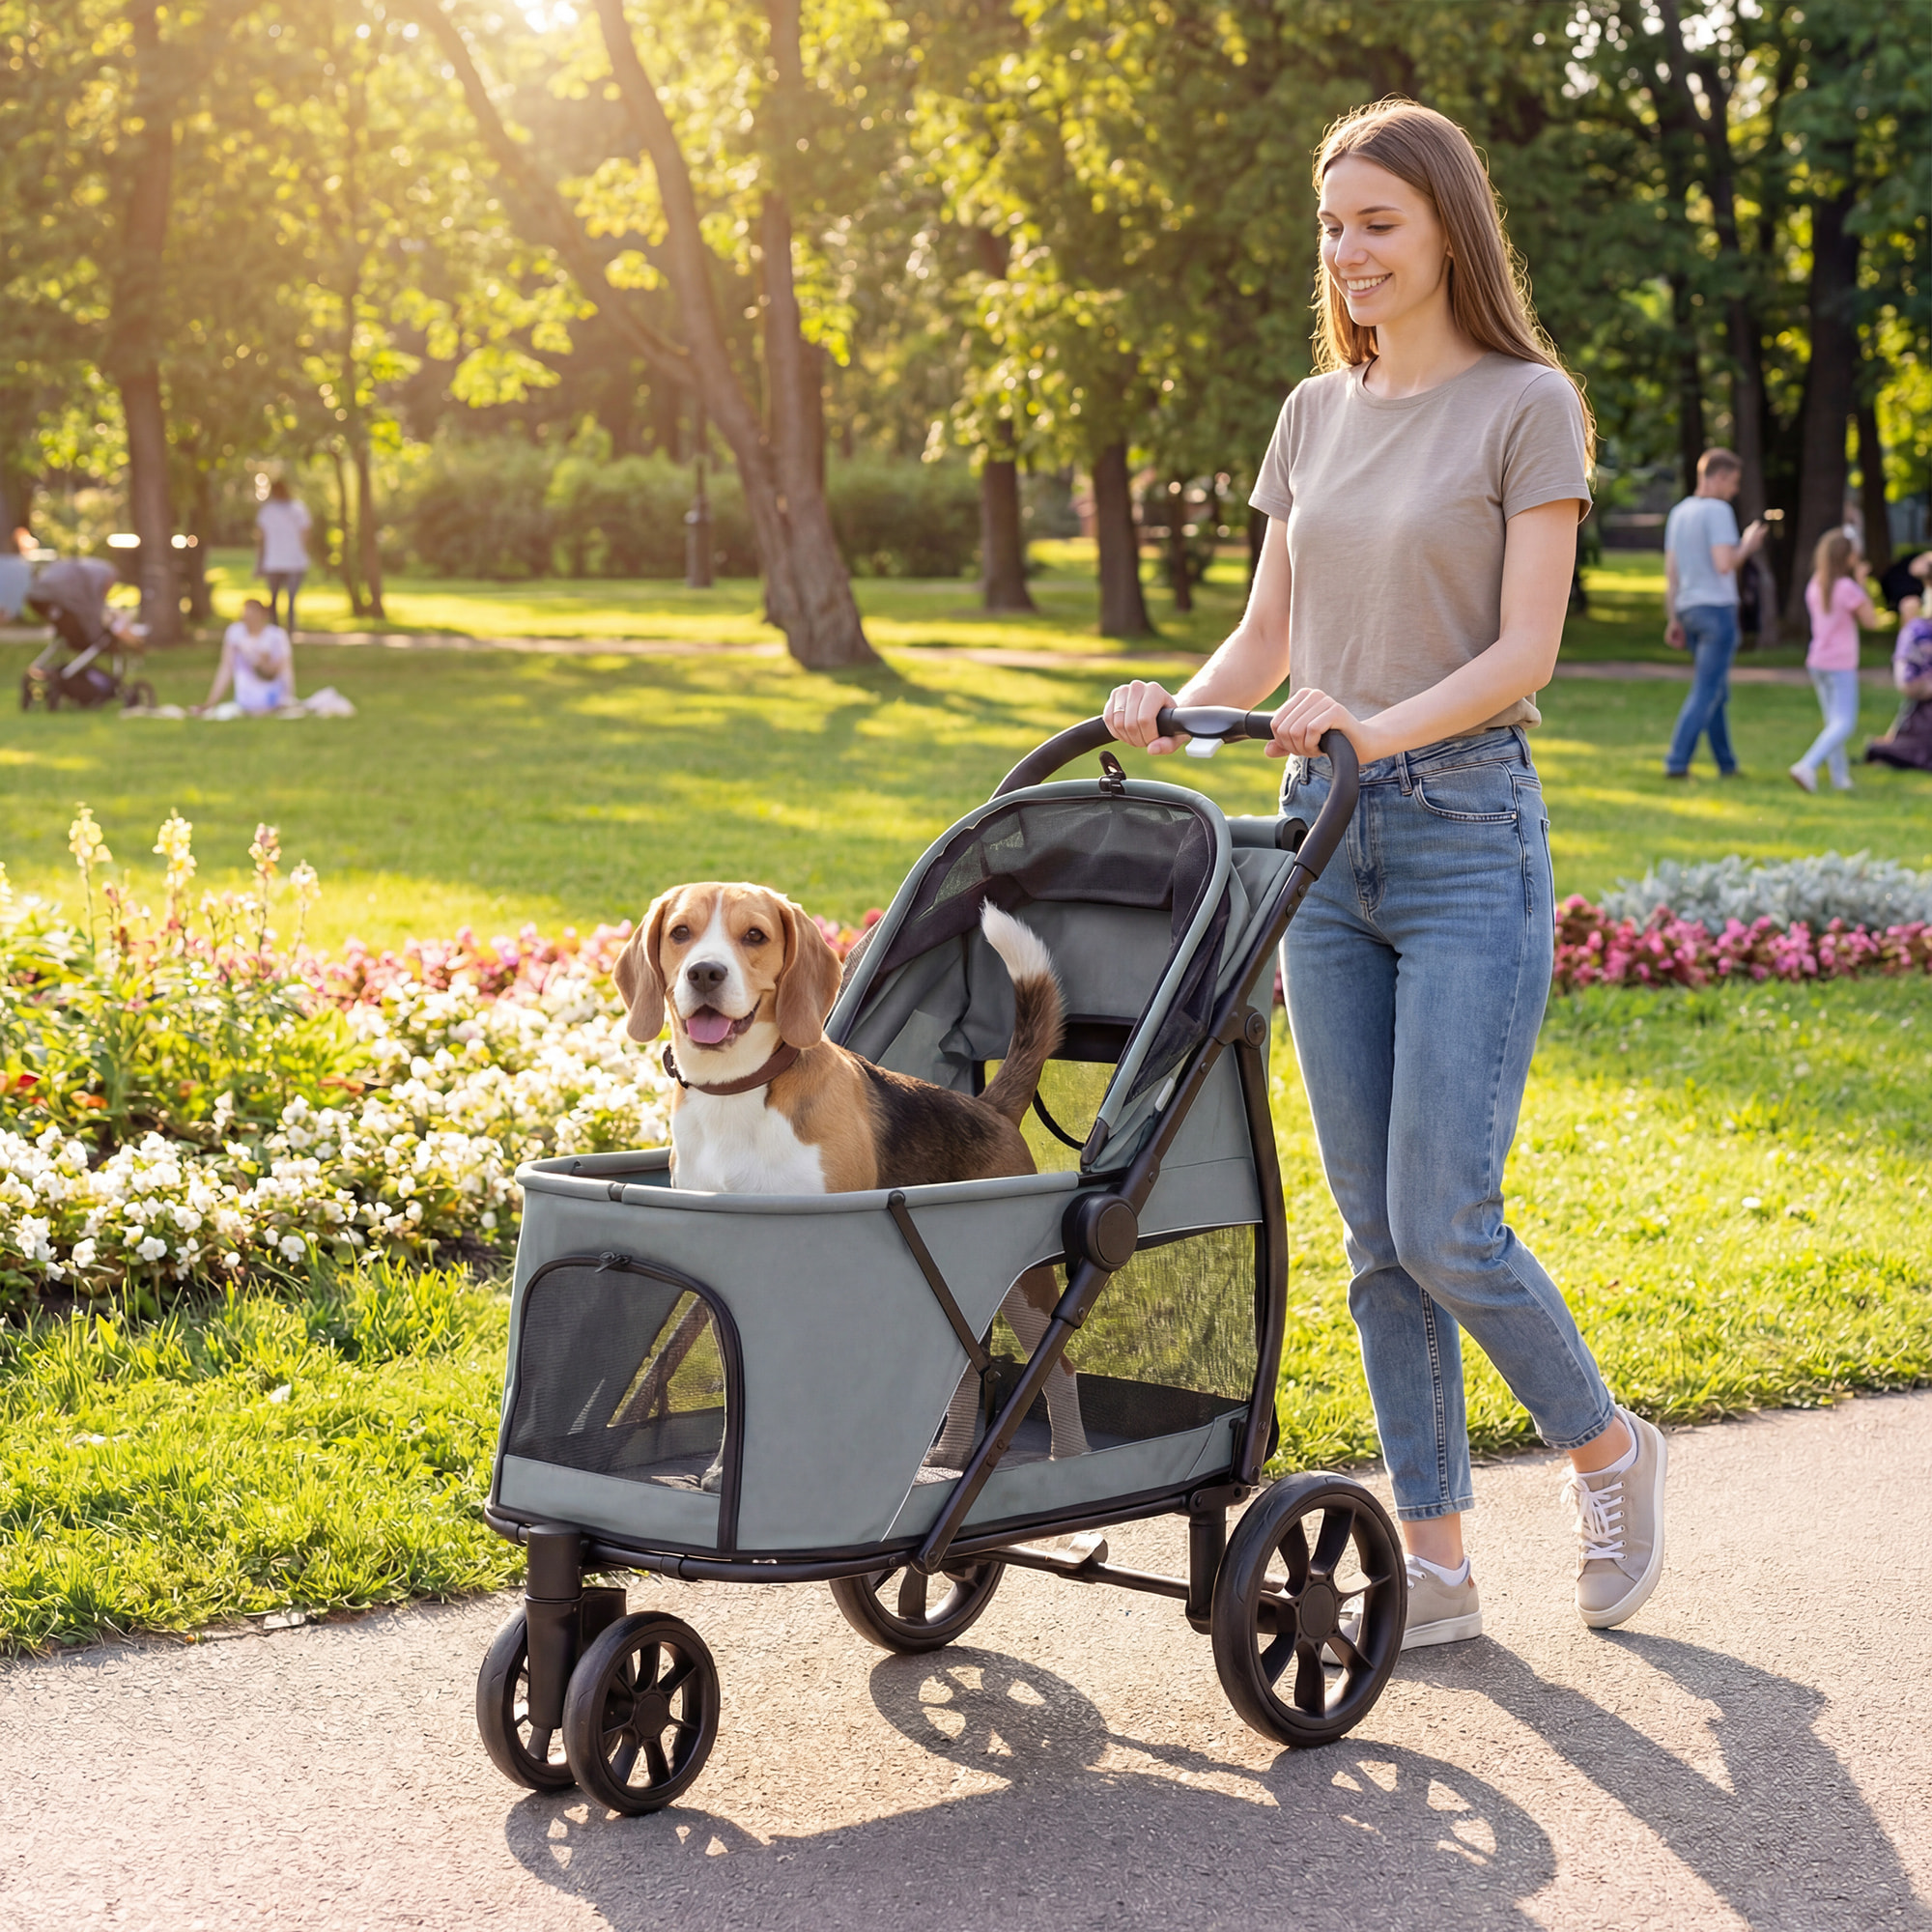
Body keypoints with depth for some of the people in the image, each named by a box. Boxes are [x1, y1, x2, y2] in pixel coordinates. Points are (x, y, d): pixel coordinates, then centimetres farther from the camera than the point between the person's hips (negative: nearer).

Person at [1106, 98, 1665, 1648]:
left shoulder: (1527, 404, -4)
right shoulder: (1316, 414, 13)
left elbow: (1525, 650, -11)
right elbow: (1266, 638, 14)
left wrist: (1383, 726, -26)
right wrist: (1175, 709, -6)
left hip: (1467, 833, -6)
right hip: (1324, 836, 6)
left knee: (1443, 1225, -9)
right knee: (1376, 1235, 5)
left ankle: (1608, 1449, 17)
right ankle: (1437, 1564, 13)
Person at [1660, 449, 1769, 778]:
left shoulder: (1678, 513, 14)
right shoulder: (1717, 511, -11)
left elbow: (1670, 573, 14)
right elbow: (1723, 564, -20)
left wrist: (1673, 620, 16)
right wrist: (1747, 545, -2)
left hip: (1688, 610, 8)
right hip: (1717, 608, -8)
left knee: (1717, 692, 15)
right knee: (1706, 691, -7)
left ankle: (1727, 765, 18)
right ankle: (1677, 761, -12)